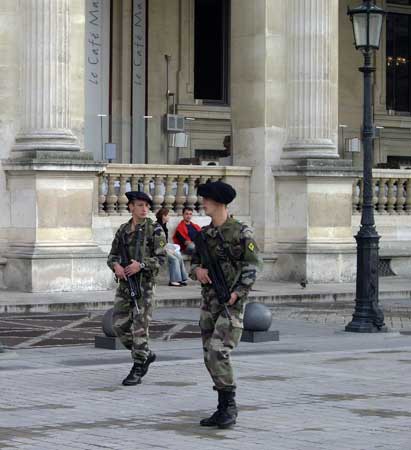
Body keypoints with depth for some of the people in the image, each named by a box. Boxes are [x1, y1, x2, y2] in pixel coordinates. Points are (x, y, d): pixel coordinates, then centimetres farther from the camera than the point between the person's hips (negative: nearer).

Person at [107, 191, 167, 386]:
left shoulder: (155, 230, -5)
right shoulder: (122, 230, 10)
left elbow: (161, 258, -10)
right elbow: (112, 256, 11)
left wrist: (140, 264, -24)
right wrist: (116, 266, -12)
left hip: (144, 284, -5)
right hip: (124, 283, 5)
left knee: (139, 327, -6)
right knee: (120, 325, 2)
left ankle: (137, 371, 2)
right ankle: (146, 355, 22)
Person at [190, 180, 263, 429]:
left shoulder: (242, 232, -7)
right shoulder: (204, 234, 11)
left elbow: (253, 265, -9)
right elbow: (194, 262, 16)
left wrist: (237, 293, -19)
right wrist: (198, 271, -8)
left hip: (232, 301, -7)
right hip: (209, 300, 7)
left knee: (219, 352, -18)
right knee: (211, 356, 7)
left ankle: (229, 406, -8)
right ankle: (224, 408, 15)